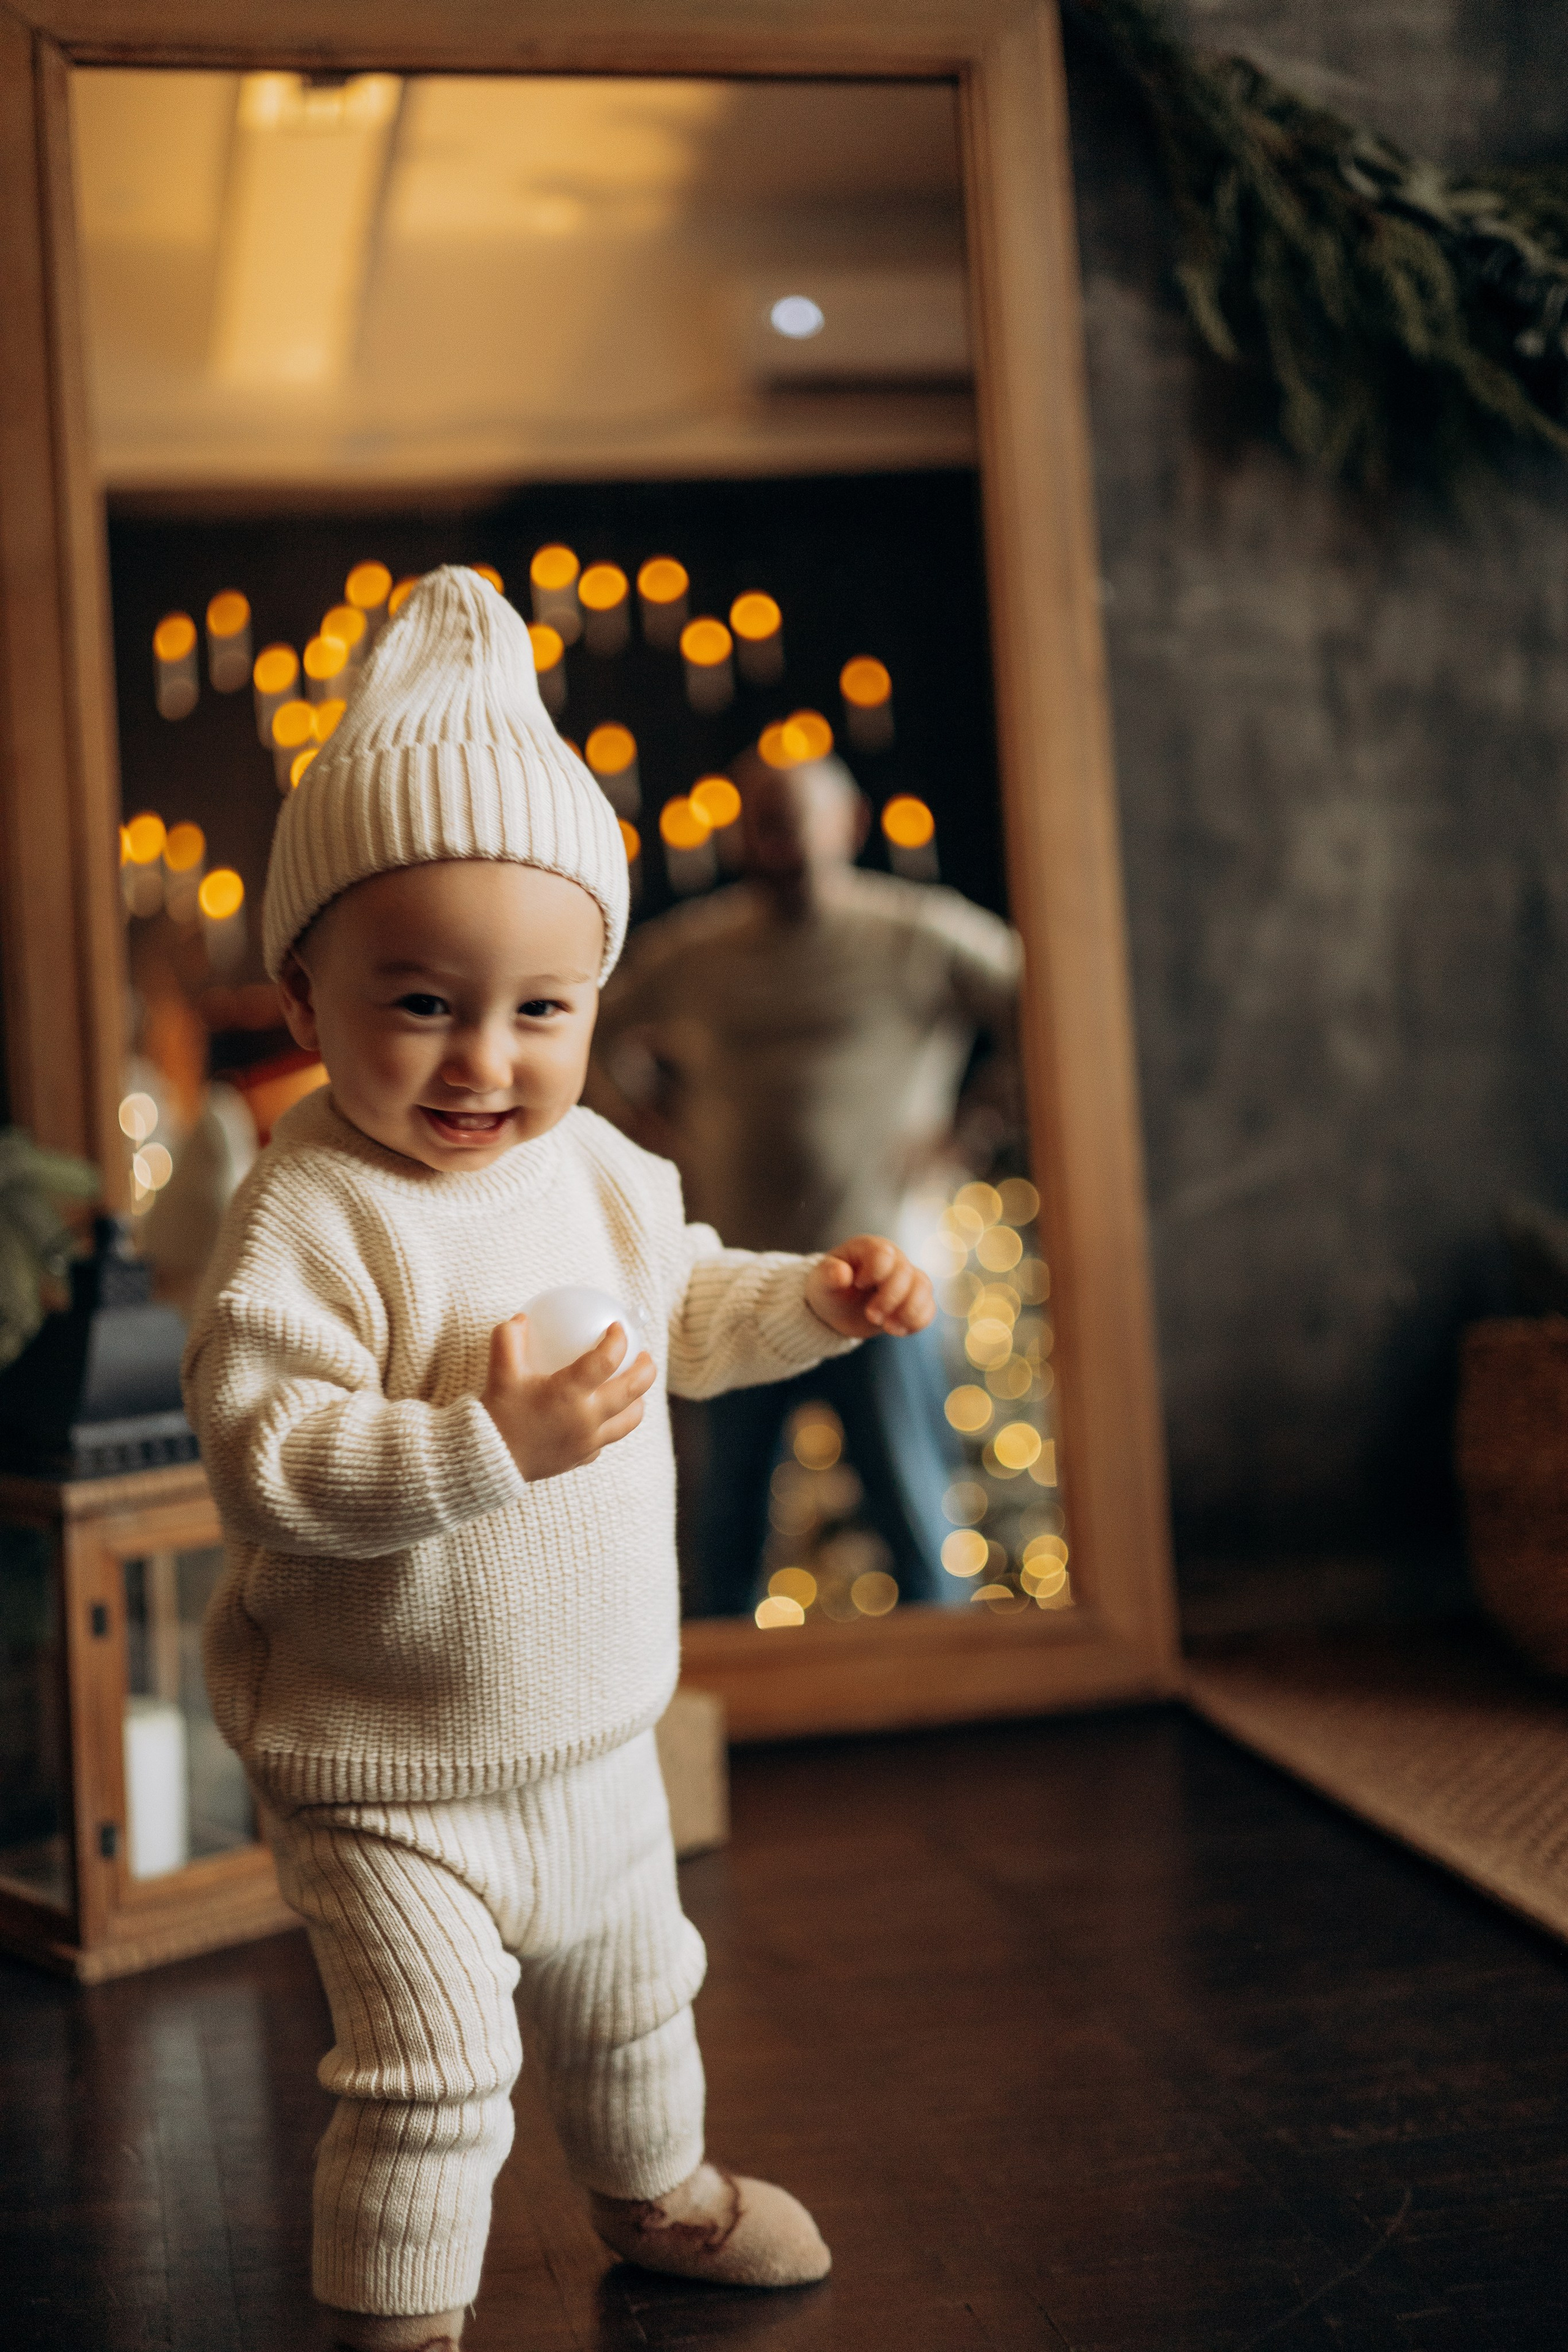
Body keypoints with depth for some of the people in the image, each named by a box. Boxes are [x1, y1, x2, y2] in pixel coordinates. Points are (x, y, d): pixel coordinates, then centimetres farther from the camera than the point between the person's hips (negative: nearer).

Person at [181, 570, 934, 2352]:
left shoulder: (597, 1169, -2)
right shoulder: (309, 1218, -26)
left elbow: (683, 1312, 15)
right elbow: (263, 1454, -32)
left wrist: (817, 1299, 0)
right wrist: (486, 1451, -41)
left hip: (595, 1738, 8)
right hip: (383, 1774, -7)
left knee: (629, 1990, 27)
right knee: (428, 2071, -1)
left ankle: (654, 2188, 54)